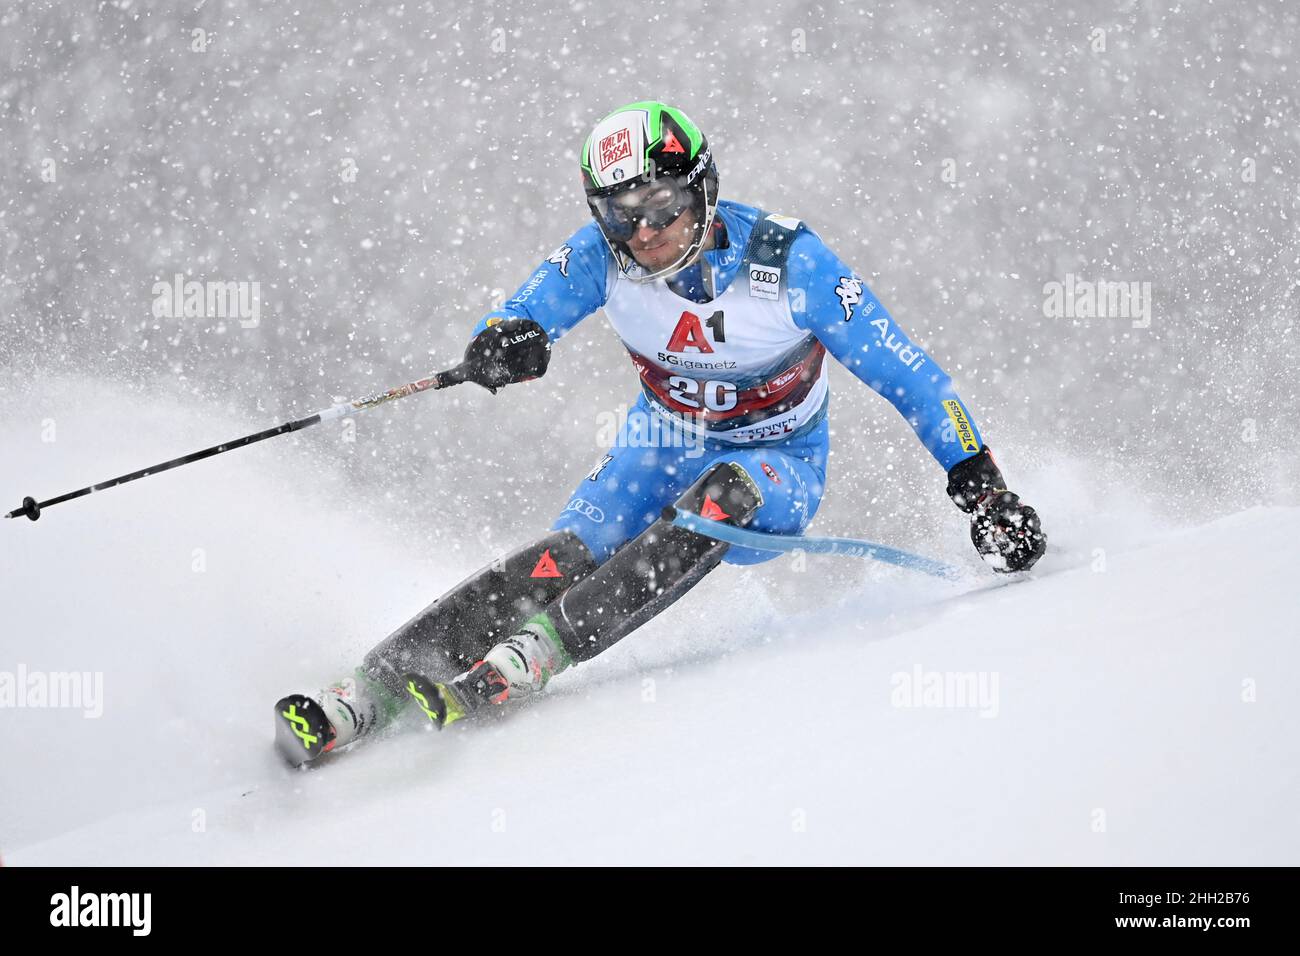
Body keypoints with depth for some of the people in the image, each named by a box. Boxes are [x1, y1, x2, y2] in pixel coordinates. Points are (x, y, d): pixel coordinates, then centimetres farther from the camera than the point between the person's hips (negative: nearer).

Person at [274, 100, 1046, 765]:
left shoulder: (787, 261, -25)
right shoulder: (604, 253, -16)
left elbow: (903, 370, -19)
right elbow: (520, 318, -18)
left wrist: (980, 483, -22)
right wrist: (503, 342, -44)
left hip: (779, 464, -2)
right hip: (665, 442, 2)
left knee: (721, 496, -36)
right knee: (573, 553, -23)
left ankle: (530, 654, -44)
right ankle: (368, 693, -29)